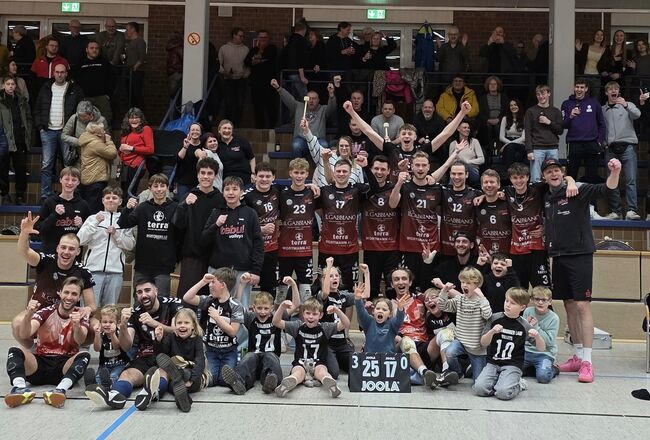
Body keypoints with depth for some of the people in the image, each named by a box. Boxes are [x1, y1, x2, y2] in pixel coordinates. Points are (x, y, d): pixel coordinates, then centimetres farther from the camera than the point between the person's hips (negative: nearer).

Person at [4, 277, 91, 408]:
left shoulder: (81, 317, 4)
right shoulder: (46, 312, 3)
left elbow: (80, 341, -18)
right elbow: (25, 335, -13)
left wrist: (77, 325, -40)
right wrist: (28, 315, -33)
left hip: (64, 367, -1)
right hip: (41, 362, 1)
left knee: (84, 355, -28)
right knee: (15, 351, -22)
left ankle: (61, 389, -52)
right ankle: (20, 388, -48)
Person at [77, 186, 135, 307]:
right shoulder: (93, 218, 8)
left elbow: (130, 245, 6)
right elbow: (80, 240, -2)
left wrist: (116, 234, -7)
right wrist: (95, 223, -9)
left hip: (115, 270, 1)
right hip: (93, 268, -1)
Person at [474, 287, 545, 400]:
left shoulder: (524, 325, -1)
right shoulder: (495, 318, 0)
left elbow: (541, 348, 2)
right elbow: (483, 343, 1)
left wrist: (537, 336, -19)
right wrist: (492, 332, -19)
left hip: (513, 365, -2)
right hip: (493, 363, 2)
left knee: (504, 393, -26)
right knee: (479, 388, -22)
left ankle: (517, 385, 7)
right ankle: (497, 380, 8)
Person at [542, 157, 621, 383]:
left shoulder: (578, 190, -6)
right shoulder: (546, 198, 11)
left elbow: (606, 189, -21)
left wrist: (615, 172, -39)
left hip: (579, 255, -6)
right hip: (558, 257, 6)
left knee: (582, 305, -9)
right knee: (569, 306, 10)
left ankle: (587, 361, -6)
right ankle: (578, 356, 20)